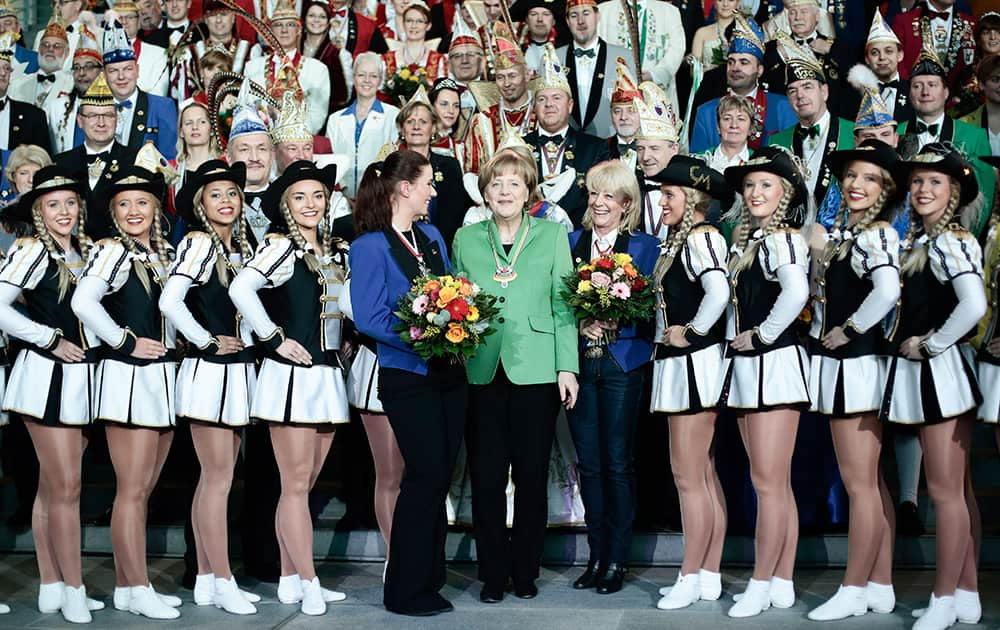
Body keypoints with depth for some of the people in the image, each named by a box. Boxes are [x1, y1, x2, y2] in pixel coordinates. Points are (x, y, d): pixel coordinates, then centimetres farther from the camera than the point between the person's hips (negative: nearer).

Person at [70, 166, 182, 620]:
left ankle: (126, 584, 20)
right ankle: (137, 590, 1)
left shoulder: (165, 253, 13)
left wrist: (177, 346, 6)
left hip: (164, 377, 7)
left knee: (142, 490, 11)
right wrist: (127, 342, -16)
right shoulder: (112, 251, -7)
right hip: (128, 377, -7)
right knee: (132, 490, -4)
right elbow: (83, 301, -22)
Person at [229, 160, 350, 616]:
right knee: (296, 484, -2)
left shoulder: (337, 252, 13)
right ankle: (309, 583, 4)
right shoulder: (280, 245, -8)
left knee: (304, 483, 11)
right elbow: (241, 290, -23)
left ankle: (290, 580, 19)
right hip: (291, 374, -7)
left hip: (329, 374, 7)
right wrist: (275, 339, -17)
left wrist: (344, 339, 8)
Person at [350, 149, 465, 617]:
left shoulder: (432, 238, 12)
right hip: (407, 377, -7)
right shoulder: (370, 246, -9)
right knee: (426, 474, -7)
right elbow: (368, 317, -16)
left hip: (448, 372, 7)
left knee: (439, 475, 10)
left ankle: (428, 580, 22)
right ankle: (405, 591, 7)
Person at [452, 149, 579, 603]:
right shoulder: (465, 239, 11)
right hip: (482, 373, 1)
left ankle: (525, 572, 17)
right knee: (486, 477, 2)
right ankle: (492, 574, 14)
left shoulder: (552, 235, 7)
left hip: (536, 372, -1)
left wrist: (567, 367, -2)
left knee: (532, 476, 4)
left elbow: (563, 306, 4)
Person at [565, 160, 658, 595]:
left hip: (622, 362, -3)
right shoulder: (570, 243, 12)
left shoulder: (645, 247, 5)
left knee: (617, 463, -1)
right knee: (588, 464, 6)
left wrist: (617, 326, -17)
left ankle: (617, 560, 8)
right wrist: (580, 326, -10)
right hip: (579, 361, 3)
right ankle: (596, 556, 15)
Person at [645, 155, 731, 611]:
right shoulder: (680, 239, 15)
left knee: (689, 476, -4)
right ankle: (710, 576, 19)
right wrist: (671, 333, 1)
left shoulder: (701, 236, -13)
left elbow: (719, 290, -28)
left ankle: (690, 579, 5)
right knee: (703, 476, 12)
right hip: (679, 367, 10)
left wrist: (691, 333, -17)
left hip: (694, 363, -10)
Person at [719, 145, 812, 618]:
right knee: (776, 484, 11)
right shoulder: (745, 239, 15)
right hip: (745, 366, 9)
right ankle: (782, 583, 18)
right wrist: (737, 338, 4)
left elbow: (796, 292, -29)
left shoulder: (783, 239, -11)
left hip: (775, 362, -9)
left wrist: (761, 334, -18)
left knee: (768, 482, -5)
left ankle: (760, 585, 2)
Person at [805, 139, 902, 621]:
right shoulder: (839, 232, 13)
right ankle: (881, 586, 20)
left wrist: (848, 331, -18)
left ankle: (854, 590, 5)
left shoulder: (877, 234, -12)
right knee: (870, 483, 12)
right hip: (836, 365, 9)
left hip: (857, 364, -9)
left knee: (860, 483, -2)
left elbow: (887, 290, -29)